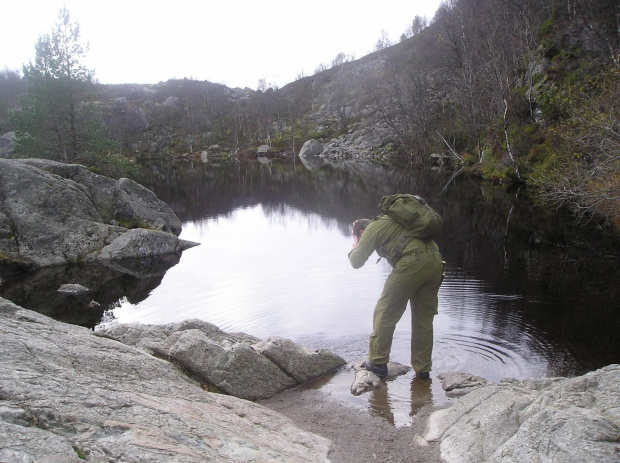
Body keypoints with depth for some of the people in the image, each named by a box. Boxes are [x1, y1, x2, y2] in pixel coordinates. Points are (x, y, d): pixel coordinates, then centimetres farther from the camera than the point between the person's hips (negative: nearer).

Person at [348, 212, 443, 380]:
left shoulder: (373, 227, 10)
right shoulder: (393, 221, 33)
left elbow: (356, 262, 7)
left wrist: (354, 248, 26)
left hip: (412, 263, -8)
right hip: (436, 261, 8)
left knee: (385, 314, 8)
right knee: (424, 319, 16)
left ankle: (378, 362, 17)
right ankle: (423, 370, 23)